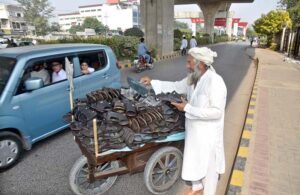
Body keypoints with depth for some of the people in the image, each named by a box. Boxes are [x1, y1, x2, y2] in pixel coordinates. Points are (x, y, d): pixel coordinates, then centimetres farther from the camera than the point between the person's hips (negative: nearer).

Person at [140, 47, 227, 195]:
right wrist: (152, 82, 4)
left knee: (208, 165, 15)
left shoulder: (215, 82, -26)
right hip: (193, 129, 8)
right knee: (193, 160, 25)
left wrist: (187, 108, -27)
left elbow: (217, 112, -29)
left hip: (208, 133, -8)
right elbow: (176, 86, 12)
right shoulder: (193, 78, -1)